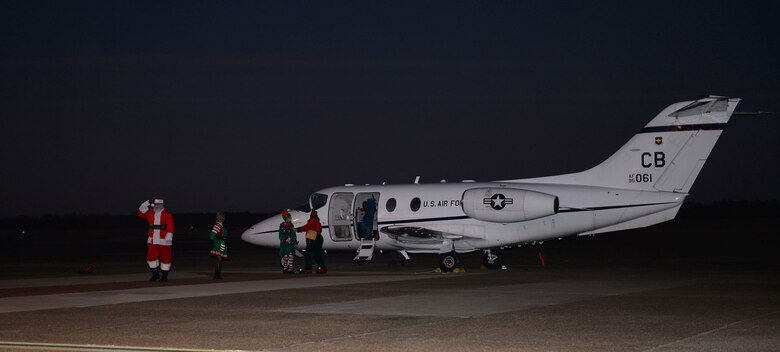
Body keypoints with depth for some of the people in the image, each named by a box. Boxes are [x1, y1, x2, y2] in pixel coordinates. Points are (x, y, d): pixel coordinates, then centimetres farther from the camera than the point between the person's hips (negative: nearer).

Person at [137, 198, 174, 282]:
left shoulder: (167, 214, -6)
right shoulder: (150, 213, 10)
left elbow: (170, 227, -11)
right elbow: (140, 213, 13)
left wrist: (168, 238, -18)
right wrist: (146, 205, 1)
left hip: (163, 240, -5)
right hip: (152, 240, 5)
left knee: (165, 257, 2)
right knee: (151, 257, 4)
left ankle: (164, 275, 14)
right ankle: (155, 274, 18)